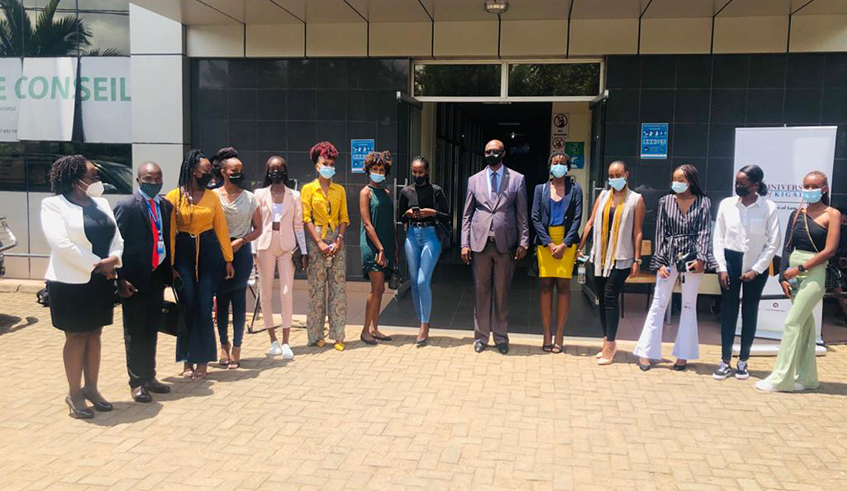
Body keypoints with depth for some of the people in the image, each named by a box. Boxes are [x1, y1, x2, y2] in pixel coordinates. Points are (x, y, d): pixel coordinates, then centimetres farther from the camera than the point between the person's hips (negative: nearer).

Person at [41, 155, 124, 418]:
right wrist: (98, 264, -17)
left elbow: (116, 237, 7)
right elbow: (61, 244, -20)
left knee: (94, 334, 12)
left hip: (101, 282, 6)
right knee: (76, 337, 3)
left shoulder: (101, 203, 10)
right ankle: (74, 394, 16)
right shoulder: (53, 204, -9)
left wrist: (113, 260, -13)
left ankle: (91, 388, 24)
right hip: (71, 283, -6)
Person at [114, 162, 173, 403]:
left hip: (157, 276, 6)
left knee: (152, 331, 15)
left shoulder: (166, 206, 8)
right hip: (135, 279, -5)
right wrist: (121, 279, -15)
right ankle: (136, 383, 16)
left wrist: (169, 271, 5)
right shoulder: (126, 207, -9)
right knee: (135, 333, 5)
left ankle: (149, 377, 26)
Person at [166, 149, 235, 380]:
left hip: (209, 253, 1)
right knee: (187, 307, 1)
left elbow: (221, 228, 6)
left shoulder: (212, 196, 6)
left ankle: (203, 361, 11)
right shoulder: (174, 197, -1)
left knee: (204, 308, 0)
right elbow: (169, 232, -3)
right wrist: (170, 265, -8)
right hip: (183, 253, -1)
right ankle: (187, 361, 15)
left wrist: (228, 259, 4)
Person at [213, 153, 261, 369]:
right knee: (221, 299, 5)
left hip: (241, 251, 0)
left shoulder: (250, 198, 4)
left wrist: (241, 240, -9)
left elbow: (258, 229, 6)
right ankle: (224, 345, 20)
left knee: (238, 299, 1)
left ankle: (236, 349, 9)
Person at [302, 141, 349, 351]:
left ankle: (338, 335, 4)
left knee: (338, 287, 0)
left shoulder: (339, 189, 13)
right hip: (316, 239, -3)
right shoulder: (308, 189, 3)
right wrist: (319, 242, -13)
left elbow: (344, 218, 9)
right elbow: (306, 218, -4)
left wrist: (339, 239, -6)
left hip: (336, 239, 3)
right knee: (317, 288, -1)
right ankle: (316, 335, 8)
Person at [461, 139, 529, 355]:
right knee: (482, 292, 6)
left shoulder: (517, 179, 6)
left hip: (505, 244, -1)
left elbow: (522, 214, 4)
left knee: (502, 293, 6)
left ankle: (501, 337, 17)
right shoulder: (474, 180, 10)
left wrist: (523, 242, -2)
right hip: (480, 243, 1)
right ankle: (481, 336, 17)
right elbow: (467, 215, 9)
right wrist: (465, 244, 2)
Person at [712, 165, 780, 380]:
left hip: (756, 265, -1)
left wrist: (756, 270, -8)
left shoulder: (769, 208, -7)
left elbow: (773, 243, -4)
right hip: (731, 261, 1)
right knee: (728, 311, 3)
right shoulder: (727, 204, -2)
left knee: (750, 312, 8)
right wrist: (721, 267, -5)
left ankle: (743, 361, 19)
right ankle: (725, 361, 10)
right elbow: (718, 237, 0)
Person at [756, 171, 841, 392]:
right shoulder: (797, 214, 11)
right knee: (805, 323, 11)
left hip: (814, 272, -5)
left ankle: (780, 378, -6)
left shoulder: (832, 214, -3)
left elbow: (829, 250, -10)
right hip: (793, 271, 5)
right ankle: (806, 377, 19)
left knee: (792, 323, -9)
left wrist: (799, 268, -13)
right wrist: (783, 275, 0)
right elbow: (787, 247, 9)